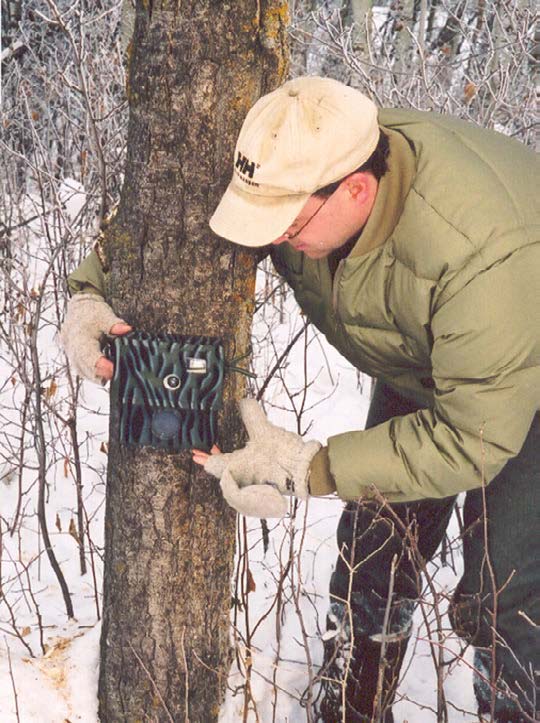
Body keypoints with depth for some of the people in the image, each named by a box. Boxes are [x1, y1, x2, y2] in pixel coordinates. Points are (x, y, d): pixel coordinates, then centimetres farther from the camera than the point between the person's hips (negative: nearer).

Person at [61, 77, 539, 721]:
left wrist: (311, 468, -41)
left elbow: (476, 436, -38)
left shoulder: (484, 250, -45)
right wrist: (89, 291, -29)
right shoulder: (294, 174, -26)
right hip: (417, 366, 6)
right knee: (372, 553, 8)